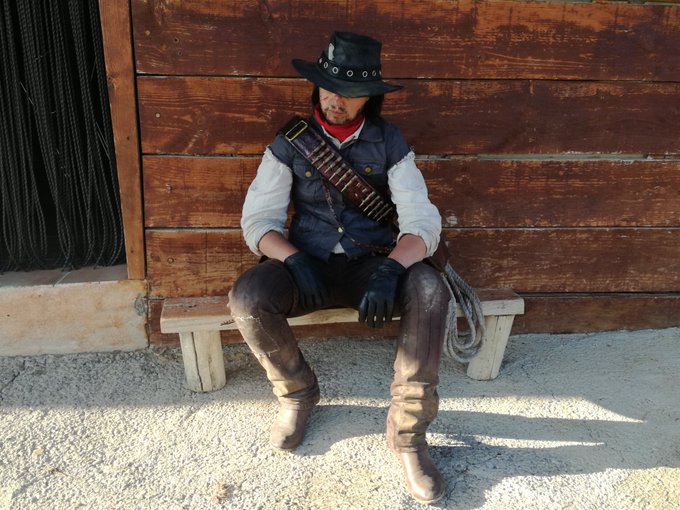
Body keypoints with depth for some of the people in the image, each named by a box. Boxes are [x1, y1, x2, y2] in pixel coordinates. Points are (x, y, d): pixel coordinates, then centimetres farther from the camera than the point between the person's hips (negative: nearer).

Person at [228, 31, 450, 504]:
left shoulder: (390, 142, 0)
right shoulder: (290, 141, 1)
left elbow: (423, 223, -9)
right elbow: (259, 220, -3)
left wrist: (390, 269, -30)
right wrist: (294, 259, -24)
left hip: (373, 264, 0)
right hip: (308, 263, 1)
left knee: (431, 291, -32)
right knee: (248, 298, -30)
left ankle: (408, 431, -16)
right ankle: (298, 391, 1)